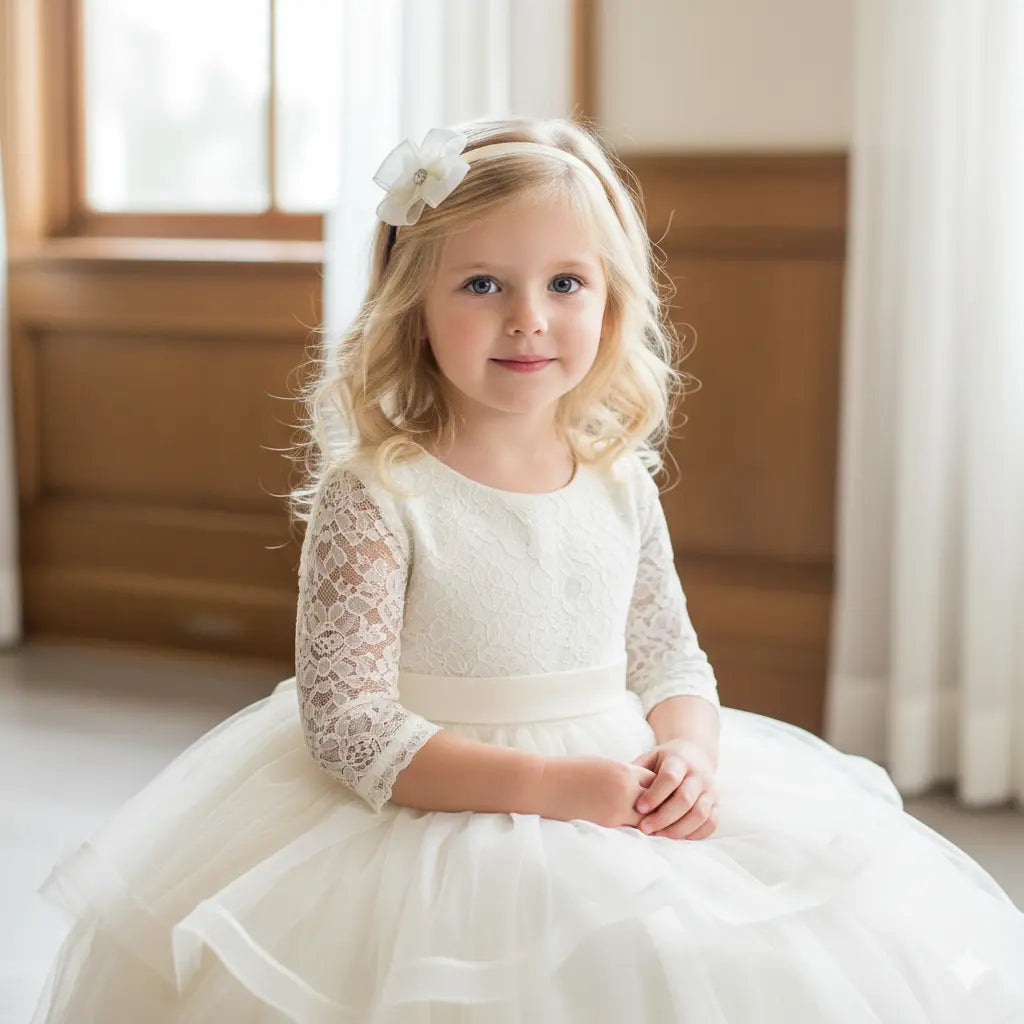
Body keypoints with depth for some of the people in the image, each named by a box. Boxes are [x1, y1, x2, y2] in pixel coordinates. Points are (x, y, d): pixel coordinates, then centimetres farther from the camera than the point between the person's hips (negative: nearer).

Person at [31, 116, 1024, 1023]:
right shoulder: (373, 496, -13)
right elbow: (346, 727, -16)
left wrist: (687, 756, -11)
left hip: (629, 814, 5)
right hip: (444, 826, -5)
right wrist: (550, 786, -23)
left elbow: (671, 660, 12)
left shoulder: (620, 484, 3)